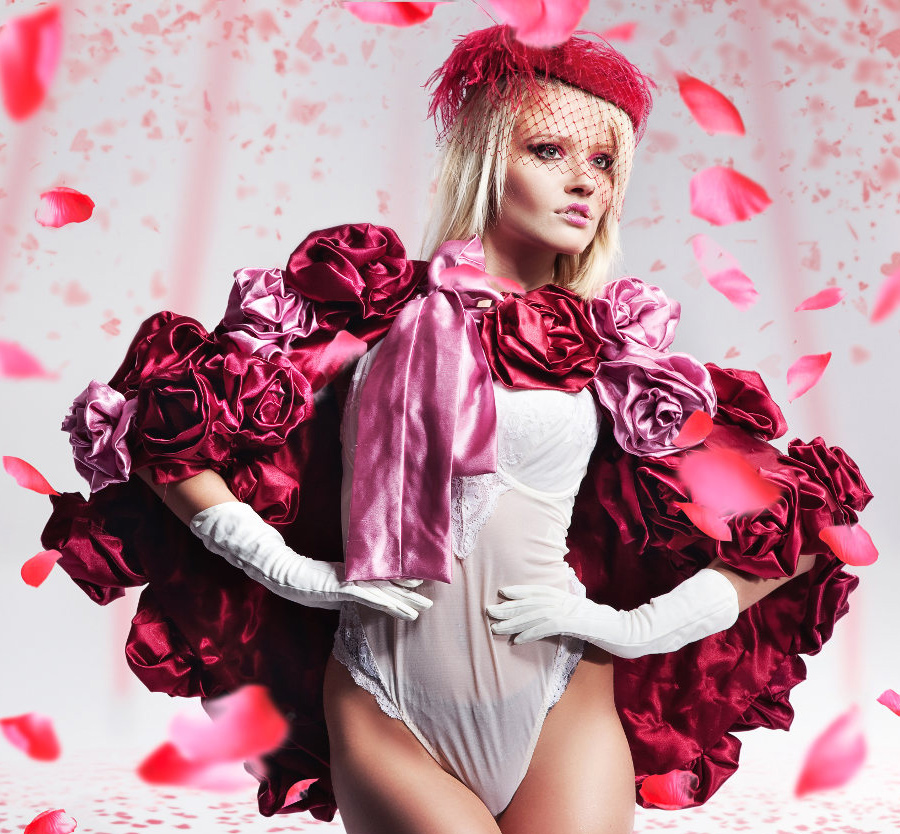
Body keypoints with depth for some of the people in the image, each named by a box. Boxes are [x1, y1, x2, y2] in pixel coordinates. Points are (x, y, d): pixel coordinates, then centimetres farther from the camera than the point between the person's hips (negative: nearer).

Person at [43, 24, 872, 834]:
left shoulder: (621, 351, 1)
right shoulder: (369, 305, -2)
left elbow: (798, 527, 4)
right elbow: (155, 423, -1)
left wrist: (638, 625, -6)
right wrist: (287, 569, -7)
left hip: (561, 709, 2)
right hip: (383, 716, -1)